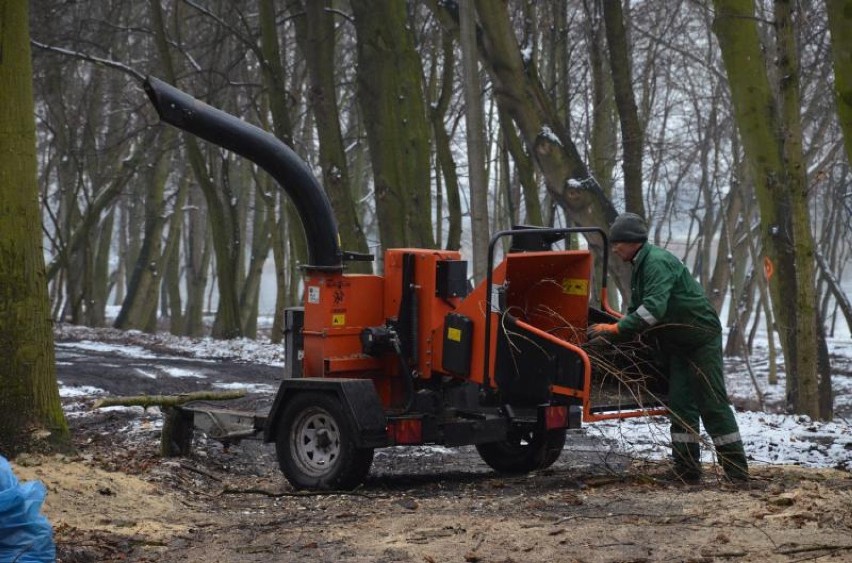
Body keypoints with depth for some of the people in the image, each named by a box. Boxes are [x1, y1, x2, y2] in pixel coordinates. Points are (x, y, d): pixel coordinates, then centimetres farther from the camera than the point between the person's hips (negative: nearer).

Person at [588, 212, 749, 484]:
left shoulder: (658, 262, -21)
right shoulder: (640, 266, 12)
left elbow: (654, 308, -32)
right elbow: (636, 309, 19)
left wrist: (616, 329, -31)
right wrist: (616, 329, 4)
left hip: (701, 338, -10)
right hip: (677, 344, 10)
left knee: (713, 404, -9)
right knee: (681, 405, 4)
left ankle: (737, 470, -6)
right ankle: (687, 469, 5)